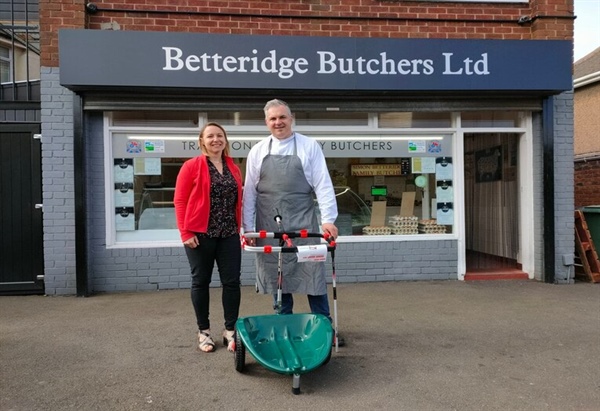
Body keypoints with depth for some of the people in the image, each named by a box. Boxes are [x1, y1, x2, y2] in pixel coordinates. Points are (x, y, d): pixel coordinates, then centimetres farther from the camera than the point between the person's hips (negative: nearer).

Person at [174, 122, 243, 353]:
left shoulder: (234, 168, 11)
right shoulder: (191, 166, -3)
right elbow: (180, 201, -5)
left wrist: (241, 228, 10)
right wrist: (185, 232, -11)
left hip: (229, 234, 4)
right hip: (200, 234, -4)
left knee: (232, 282, 4)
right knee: (201, 282, 7)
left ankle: (230, 330, 18)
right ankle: (203, 332, 21)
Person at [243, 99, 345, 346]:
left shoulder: (310, 146, 2)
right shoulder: (257, 152, 7)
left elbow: (323, 185, -3)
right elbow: (249, 191, 7)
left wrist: (328, 219, -11)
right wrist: (248, 227, 4)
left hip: (303, 224, -2)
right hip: (269, 227, 2)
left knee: (313, 276, 1)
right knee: (277, 278, 9)